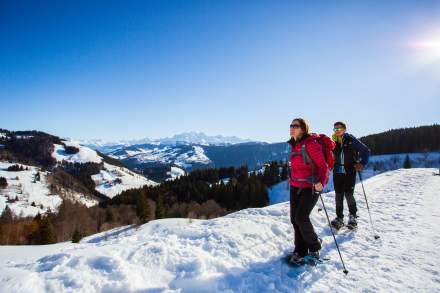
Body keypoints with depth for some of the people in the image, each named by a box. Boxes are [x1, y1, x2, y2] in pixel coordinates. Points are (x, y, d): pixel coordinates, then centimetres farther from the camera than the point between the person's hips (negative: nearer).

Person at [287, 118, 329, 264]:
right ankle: (300, 250, 20)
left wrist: (321, 182, -26)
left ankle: (314, 248, 14)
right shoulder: (295, 145, 10)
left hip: (311, 186, -7)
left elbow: (323, 165, -14)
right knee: (294, 218, 5)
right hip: (296, 186, 7)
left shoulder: (310, 143, -14)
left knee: (301, 217, -11)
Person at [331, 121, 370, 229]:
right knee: (338, 195, 4)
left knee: (348, 194, -6)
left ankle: (353, 216, 17)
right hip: (337, 172, 3)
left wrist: (362, 163, -10)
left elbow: (366, 151, 1)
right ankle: (339, 217, 14)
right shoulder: (333, 141, 3)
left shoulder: (351, 140, -6)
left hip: (350, 172, -3)